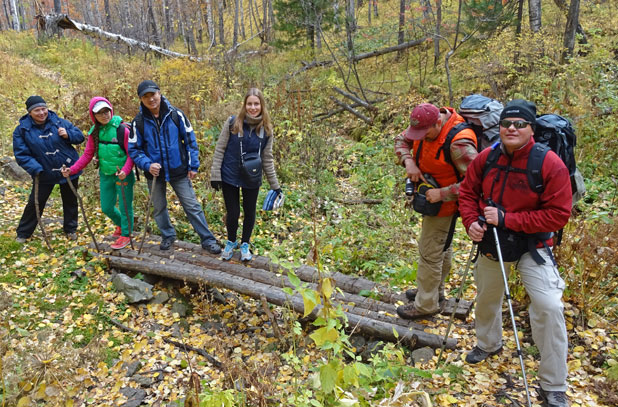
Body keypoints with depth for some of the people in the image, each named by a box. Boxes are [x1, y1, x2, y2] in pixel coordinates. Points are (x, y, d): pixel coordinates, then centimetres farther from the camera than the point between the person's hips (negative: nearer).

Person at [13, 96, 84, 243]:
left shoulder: (59, 122, -7)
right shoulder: (22, 130, -9)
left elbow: (80, 136, 1)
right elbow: (21, 154, -10)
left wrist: (68, 135, -20)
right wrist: (35, 169, -23)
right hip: (44, 174, -1)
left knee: (70, 201, 13)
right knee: (35, 203, 6)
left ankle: (71, 230, 31)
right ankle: (23, 233, 23)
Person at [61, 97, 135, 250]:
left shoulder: (122, 130, -15)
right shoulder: (94, 133, 3)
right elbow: (87, 155, 6)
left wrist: (126, 170, -30)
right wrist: (72, 169, -4)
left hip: (123, 175, -6)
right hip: (105, 175, 6)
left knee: (125, 206, 4)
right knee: (106, 208, 16)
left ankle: (126, 234, 25)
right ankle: (120, 224, 44)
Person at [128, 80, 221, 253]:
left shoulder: (176, 114, -7)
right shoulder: (139, 122, -6)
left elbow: (190, 140, -2)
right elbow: (133, 149, -2)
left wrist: (193, 166, -4)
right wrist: (148, 165, -19)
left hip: (178, 171, -1)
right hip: (155, 173, 2)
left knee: (192, 206, 0)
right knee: (159, 208, 15)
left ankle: (208, 240, 8)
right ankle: (168, 236, 38)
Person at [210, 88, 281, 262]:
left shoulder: (266, 129, -3)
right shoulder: (232, 123, -10)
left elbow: (267, 159, 3)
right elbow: (220, 149, -5)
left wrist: (275, 185, 3)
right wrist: (215, 175, -7)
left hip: (252, 180, 2)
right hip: (230, 177, -2)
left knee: (249, 213, 13)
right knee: (233, 213, 6)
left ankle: (245, 244, 36)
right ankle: (231, 242, 34)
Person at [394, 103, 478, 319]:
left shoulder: (458, 143, -33)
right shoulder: (425, 124, -8)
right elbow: (401, 140, 6)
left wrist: (442, 194, -32)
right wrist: (408, 161, -13)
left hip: (444, 202, -9)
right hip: (430, 196, 9)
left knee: (429, 252, 0)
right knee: (441, 246, 24)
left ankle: (426, 304, 16)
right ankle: (435, 290, 43)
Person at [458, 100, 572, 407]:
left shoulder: (550, 165, -21)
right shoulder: (485, 158, -8)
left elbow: (558, 215, -22)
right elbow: (467, 193, 4)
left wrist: (506, 219, -27)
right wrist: (471, 222, -15)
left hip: (531, 246, -4)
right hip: (490, 243, 4)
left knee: (549, 307, -15)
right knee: (486, 298, 22)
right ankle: (489, 344, 55)